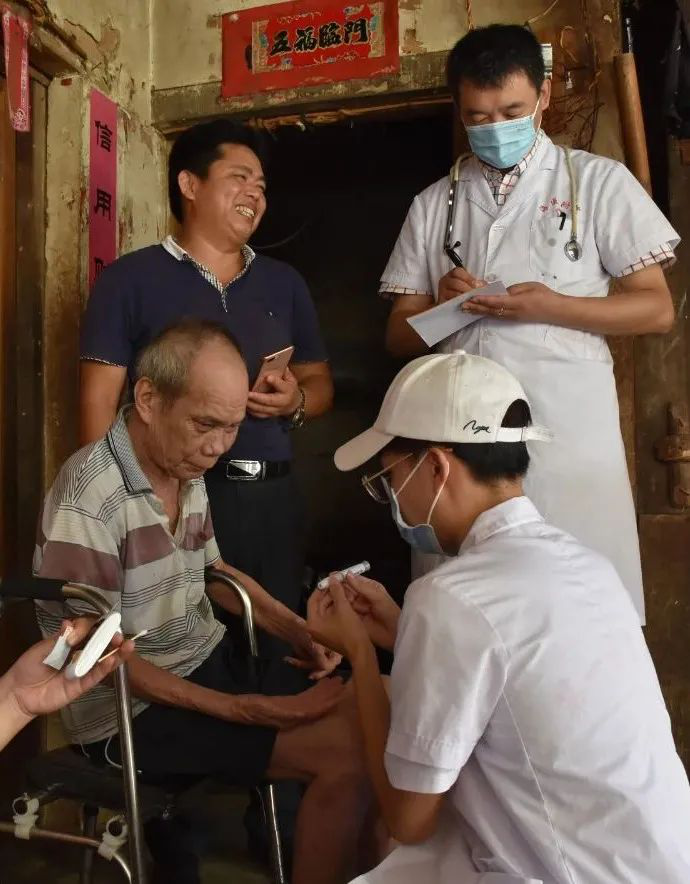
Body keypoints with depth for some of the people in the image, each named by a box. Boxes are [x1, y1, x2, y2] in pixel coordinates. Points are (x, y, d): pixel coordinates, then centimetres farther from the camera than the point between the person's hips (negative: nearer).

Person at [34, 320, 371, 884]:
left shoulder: (188, 470, 4)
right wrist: (242, 710, -21)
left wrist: (297, 629, 3)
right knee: (346, 751, -21)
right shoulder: (88, 500, -22)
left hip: (210, 661, 8)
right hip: (131, 708, -8)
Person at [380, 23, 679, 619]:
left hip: (569, 432, -2)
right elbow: (400, 336, 13)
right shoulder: (433, 205, 13)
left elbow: (657, 309, 2)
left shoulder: (599, 182, 6)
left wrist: (552, 306, -12)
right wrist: (442, 304, -8)